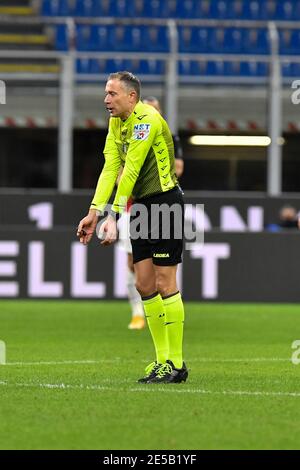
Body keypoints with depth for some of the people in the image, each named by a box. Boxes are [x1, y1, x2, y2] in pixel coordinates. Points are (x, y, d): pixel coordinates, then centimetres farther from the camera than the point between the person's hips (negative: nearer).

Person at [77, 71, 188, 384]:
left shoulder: (148, 119, -18)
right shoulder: (116, 122, 9)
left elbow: (131, 171, -23)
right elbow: (110, 167, 2)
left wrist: (114, 217, -25)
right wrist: (94, 212, -8)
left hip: (165, 202, -9)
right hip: (141, 206, 9)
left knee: (164, 284, -8)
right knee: (144, 285, 7)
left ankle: (176, 364, -3)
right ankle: (162, 359, 13)